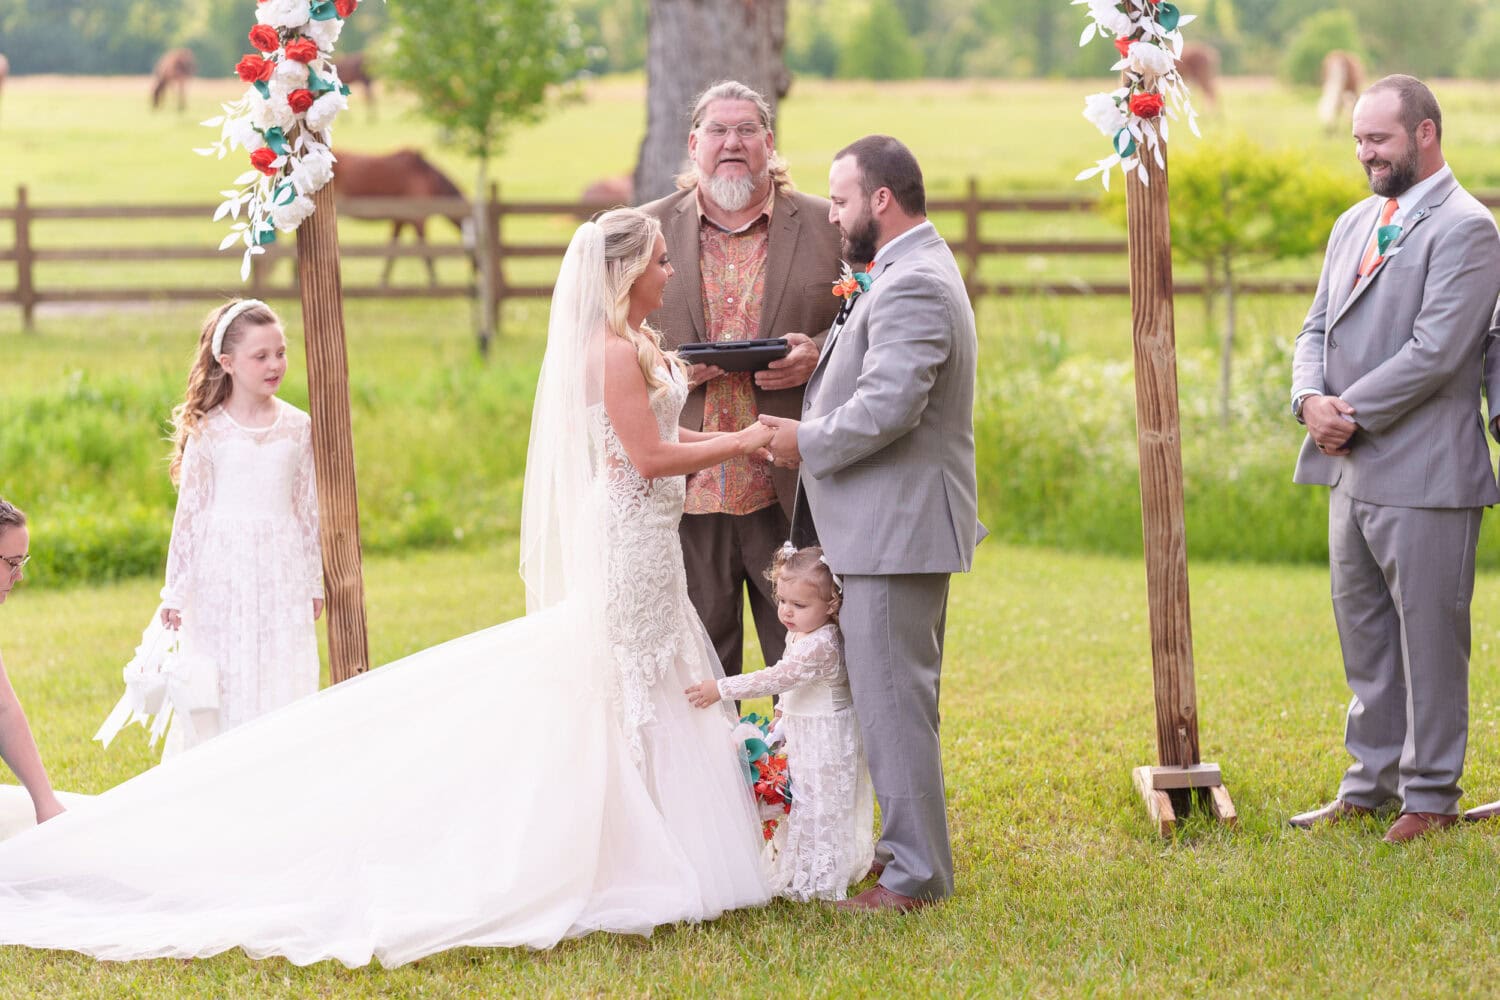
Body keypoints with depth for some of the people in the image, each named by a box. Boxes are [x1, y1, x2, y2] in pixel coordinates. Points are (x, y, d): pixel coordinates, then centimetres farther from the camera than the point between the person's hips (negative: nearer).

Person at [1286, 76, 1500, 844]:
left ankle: (1429, 795, 8)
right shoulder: (1355, 225, 15)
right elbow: (1318, 327, 15)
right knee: (1363, 635, 15)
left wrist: (1351, 415, -15)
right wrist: (1311, 399, -5)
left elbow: (1434, 352, -19)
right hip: (1352, 470, 8)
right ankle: (1372, 782, 25)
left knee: (1429, 637, 0)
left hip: (1424, 477, -8)